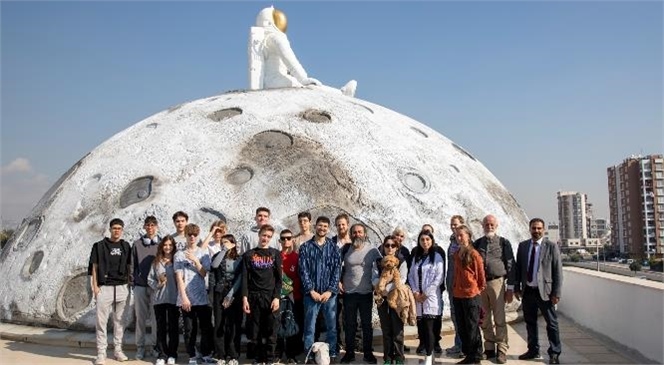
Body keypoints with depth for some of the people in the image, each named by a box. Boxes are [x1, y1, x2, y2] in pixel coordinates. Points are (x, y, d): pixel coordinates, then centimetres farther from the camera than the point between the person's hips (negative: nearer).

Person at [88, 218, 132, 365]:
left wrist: (129, 284, 6)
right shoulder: (100, 245, 2)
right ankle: (101, 353, 2)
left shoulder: (126, 246, 10)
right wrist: (95, 286, -6)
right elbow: (94, 266, 1)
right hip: (104, 287, -2)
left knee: (119, 320, 8)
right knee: (102, 321, -3)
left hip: (122, 287, 3)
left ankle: (118, 349, 17)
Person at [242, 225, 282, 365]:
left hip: (270, 297, -1)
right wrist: (244, 298, -6)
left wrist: (276, 297, -8)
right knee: (255, 330, 3)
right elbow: (245, 278, 4)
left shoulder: (276, 254, 7)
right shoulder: (249, 255, 8)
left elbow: (279, 278, 2)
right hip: (253, 297, 1)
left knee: (270, 330, 0)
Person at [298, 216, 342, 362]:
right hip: (311, 293, -1)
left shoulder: (333, 247, 7)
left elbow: (337, 270, 1)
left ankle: (332, 353, 17)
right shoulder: (306, 247, 3)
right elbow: (303, 271, -2)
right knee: (309, 327, 3)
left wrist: (330, 291, -8)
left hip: (329, 293, 1)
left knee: (332, 326, 6)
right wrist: (311, 291, -10)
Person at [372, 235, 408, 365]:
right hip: (382, 299, 3)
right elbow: (374, 278, 0)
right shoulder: (378, 262, 9)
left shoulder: (401, 262, 1)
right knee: (386, 329, 8)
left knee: (397, 329, -2)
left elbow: (401, 280, -9)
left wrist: (386, 289, -16)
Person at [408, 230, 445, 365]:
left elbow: (439, 278, -8)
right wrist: (415, 292, -4)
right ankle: (428, 351, 14)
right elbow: (411, 276, 11)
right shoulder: (415, 257, 16)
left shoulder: (437, 257, 0)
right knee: (421, 327, 3)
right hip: (418, 298, 5)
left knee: (428, 327, -9)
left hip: (431, 297, -5)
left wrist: (426, 293, -11)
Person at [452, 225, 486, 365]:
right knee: (462, 327, 11)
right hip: (457, 295, 7)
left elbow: (480, 274, -4)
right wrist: (454, 289, 14)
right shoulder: (456, 254, 11)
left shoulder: (474, 254, -9)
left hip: (471, 295, -7)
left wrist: (479, 290, 2)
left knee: (472, 327, 1)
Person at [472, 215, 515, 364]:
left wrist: (510, 287, -4)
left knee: (499, 318, -3)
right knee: (485, 319, 8)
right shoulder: (477, 243, 10)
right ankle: (489, 348, 17)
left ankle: (501, 350, 4)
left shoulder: (504, 243, 1)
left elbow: (510, 265, 0)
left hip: (497, 282, -3)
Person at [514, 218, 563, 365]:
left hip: (544, 291, -4)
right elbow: (517, 268, 11)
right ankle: (533, 350, 27)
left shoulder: (551, 246, -4)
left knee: (551, 323, 3)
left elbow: (558, 271, -6)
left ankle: (554, 353, 15)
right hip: (527, 291, 4)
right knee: (530, 323, 14)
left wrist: (556, 293, -11)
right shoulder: (522, 246, 8)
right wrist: (517, 288, 6)